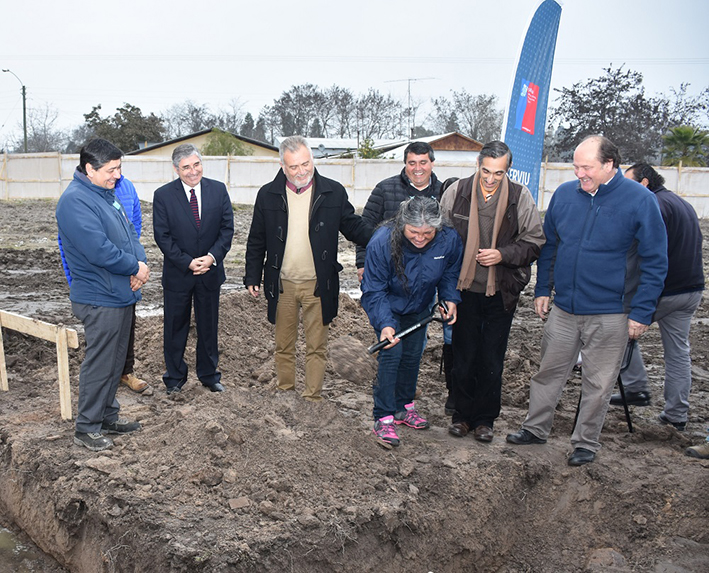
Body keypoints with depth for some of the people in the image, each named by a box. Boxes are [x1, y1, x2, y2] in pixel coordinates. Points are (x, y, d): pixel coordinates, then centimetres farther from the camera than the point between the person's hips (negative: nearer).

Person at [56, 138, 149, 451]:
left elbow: (130, 233, 12)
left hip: (121, 294, 10)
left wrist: (140, 265, -7)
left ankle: (108, 416, 32)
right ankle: (87, 428, 15)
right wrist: (136, 267, -14)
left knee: (115, 361, 18)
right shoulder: (75, 200, -19)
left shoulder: (106, 194, 12)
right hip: (100, 299, -9)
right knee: (99, 364, 0)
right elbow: (99, 250, -27)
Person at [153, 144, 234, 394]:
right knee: (175, 327, 10)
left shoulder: (218, 190, -2)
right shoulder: (163, 195, -7)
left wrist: (212, 256, -15)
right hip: (178, 273, -2)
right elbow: (163, 237, -9)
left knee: (209, 326, 14)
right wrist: (187, 262, -17)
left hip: (210, 271, 2)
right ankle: (175, 377, 26)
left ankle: (209, 375, 30)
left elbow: (227, 228, -2)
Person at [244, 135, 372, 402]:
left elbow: (354, 226, 3)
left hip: (318, 285, -1)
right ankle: (285, 393, 31)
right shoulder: (268, 194, 1)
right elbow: (256, 241, 7)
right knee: (284, 345, 14)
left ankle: (312, 399, 18)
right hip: (282, 285, 2)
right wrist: (252, 277, 5)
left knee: (316, 347, 6)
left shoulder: (333, 192, -3)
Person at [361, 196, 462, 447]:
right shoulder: (382, 242, -34)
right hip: (387, 306, -4)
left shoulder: (449, 240, -24)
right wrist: (385, 324, -39)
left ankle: (404, 407, 33)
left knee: (413, 355, 13)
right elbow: (374, 291, -28)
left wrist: (450, 298, -14)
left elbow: (450, 273, 0)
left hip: (419, 308, 4)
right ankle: (383, 418, -4)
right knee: (391, 354, -15)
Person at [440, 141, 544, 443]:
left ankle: (485, 418, 24)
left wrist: (503, 254, -18)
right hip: (465, 289, 1)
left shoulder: (521, 197, -6)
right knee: (463, 356, 11)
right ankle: (462, 414, 27)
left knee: (492, 360, 9)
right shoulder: (456, 192, -4)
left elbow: (534, 242, 0)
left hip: (501, 292, 0)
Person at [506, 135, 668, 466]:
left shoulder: (640, 201, -10)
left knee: (598, 384, 10)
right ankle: (535, 429, 32)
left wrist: (641, 312, -9)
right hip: (563, 309, 4)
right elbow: (548, 246, 12)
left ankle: (586, 443, 27)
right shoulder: (564, 194, 1)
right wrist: (542, 289, 8)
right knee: (548, 373, 14)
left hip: (610, 315, -3)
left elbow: (655, 262, -6)